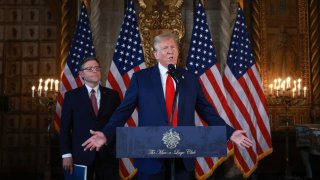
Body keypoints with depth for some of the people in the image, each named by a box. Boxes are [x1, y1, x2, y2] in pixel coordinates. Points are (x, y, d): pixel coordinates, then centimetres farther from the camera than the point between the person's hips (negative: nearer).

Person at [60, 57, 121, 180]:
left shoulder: (112, 95, 7)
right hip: (81, 154, -1)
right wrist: (66, 154, -6)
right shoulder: (71, 96, 3)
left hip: (108, 154, 1)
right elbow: (65, 127, 1)